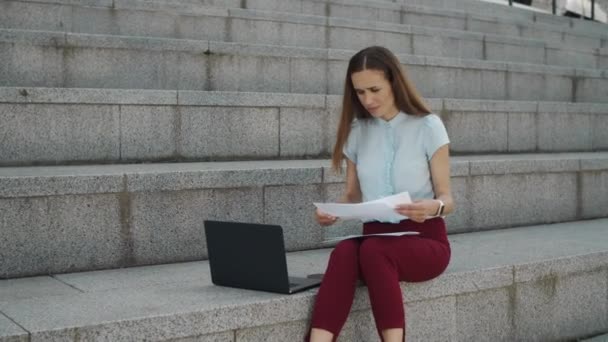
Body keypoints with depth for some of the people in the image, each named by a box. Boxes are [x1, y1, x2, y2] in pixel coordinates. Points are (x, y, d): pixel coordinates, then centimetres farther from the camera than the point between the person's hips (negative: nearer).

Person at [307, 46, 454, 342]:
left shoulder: (428, 126, -4)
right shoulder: (357, 131, 8)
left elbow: (446, 198, -3)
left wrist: (433, 206, -28)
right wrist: (334, 211, -9)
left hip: (424, 240, -3)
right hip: (376, 236, 3)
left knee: (372, 250, -37)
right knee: (344, 252, -34)